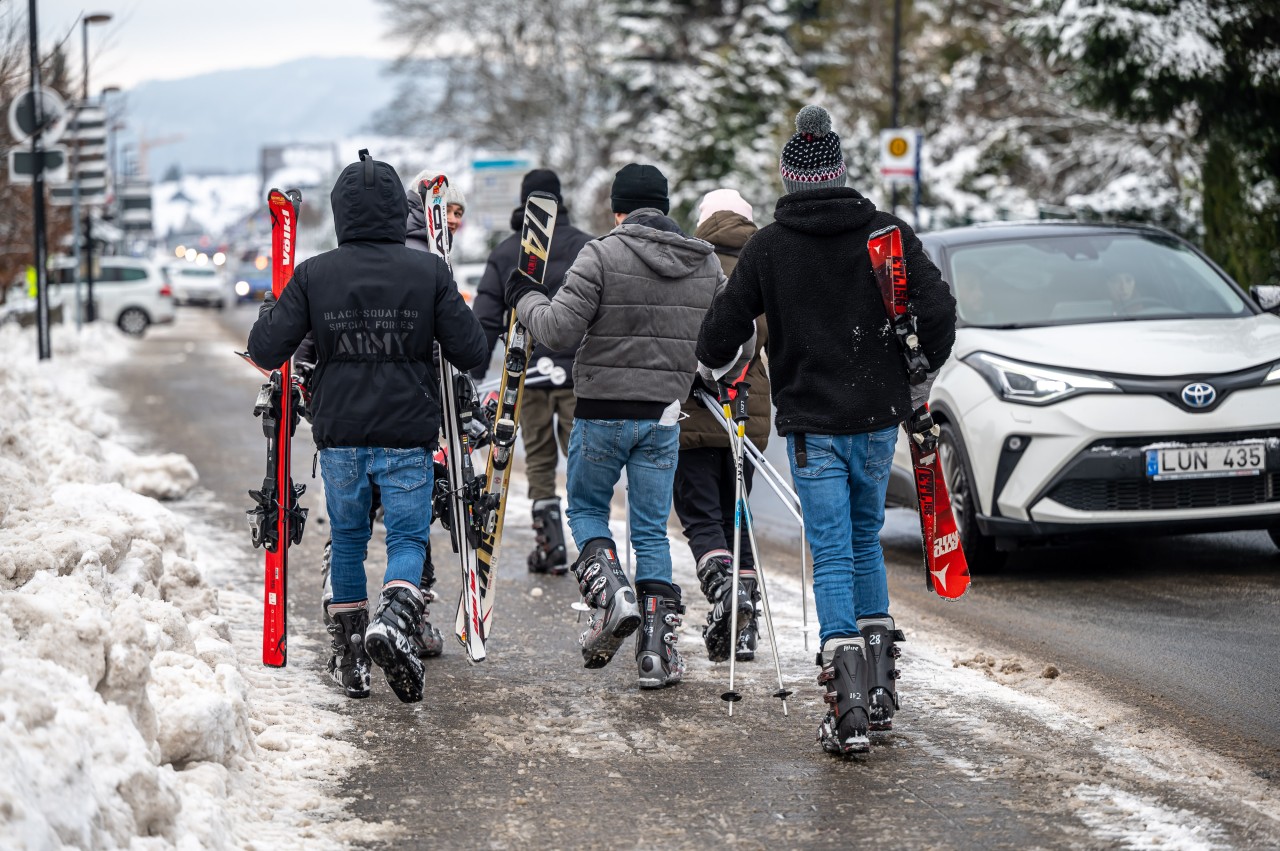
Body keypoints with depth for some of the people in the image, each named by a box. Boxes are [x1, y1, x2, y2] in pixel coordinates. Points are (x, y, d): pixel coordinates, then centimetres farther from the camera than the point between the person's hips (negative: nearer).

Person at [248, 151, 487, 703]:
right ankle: (395, 617, -23)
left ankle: (349, 658, 18)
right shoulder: (430, 273, -5)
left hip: (340, 434, 1)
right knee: (408, 538, 6)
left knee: (347, 541, 16)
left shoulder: (314, 275, -3)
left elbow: (266, 351, -4)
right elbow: (470, 352, -4)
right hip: (408, 435, -1)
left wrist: (269, 318, 18)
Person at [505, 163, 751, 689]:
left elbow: (559, 330, -15)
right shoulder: (707, 264, 4)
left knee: (586, 507, 18)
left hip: (602, 412, -3)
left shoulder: (601, 256, -11)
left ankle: (610, 593, -7)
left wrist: (525, 299, 3)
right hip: (665, 415, 3)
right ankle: (657, 649, 5)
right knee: (652, 530, 10)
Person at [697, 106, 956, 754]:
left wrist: (708, 361, 22)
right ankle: (879, 683, 22)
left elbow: (724, 328, 0)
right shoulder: (888, 233, 1)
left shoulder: (769, 246, -4)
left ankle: (848, 708, -12)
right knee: (865, 537, 21)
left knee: (832, 555, -3)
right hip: (879, 416, 3)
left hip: (812, 424, -3)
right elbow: (937, 308, -4)